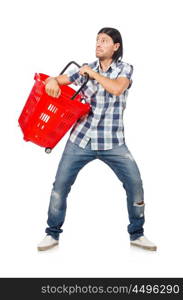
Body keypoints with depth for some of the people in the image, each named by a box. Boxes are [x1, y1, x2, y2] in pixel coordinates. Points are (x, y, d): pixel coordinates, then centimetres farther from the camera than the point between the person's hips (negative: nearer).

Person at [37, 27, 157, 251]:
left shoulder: (125, 68, 1)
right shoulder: (86, 68, 7)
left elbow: (117, 88, -19)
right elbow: (60, 79, 5)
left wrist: (93, 74, -11)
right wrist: (52, 80, -17)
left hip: (113, 142, -1)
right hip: (81, 138, 2)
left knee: (135, 185, -3)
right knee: (60, 185, 2)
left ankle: (137, 234, 17)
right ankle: (52, 234, 19)